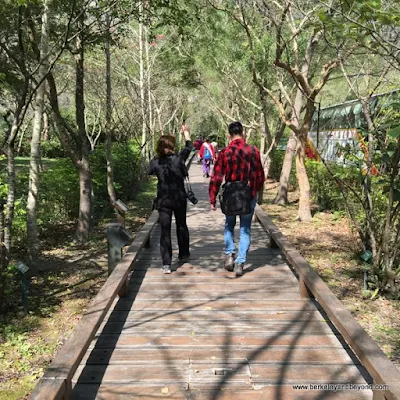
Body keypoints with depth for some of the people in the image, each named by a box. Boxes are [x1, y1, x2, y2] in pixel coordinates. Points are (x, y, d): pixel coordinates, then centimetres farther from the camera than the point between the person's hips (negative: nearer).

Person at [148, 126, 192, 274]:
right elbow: (188, 147, 9)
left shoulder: (155, 162, -7)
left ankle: (166, 264, -5)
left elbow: (150, 173, 14)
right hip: (179, 199, 0)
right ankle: (183, 255, 36)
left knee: (165, 230, 1)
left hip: (163, 200, 0)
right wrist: (186, 132, 24)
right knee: (181, 226, 21)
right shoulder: (178, 159, -9)